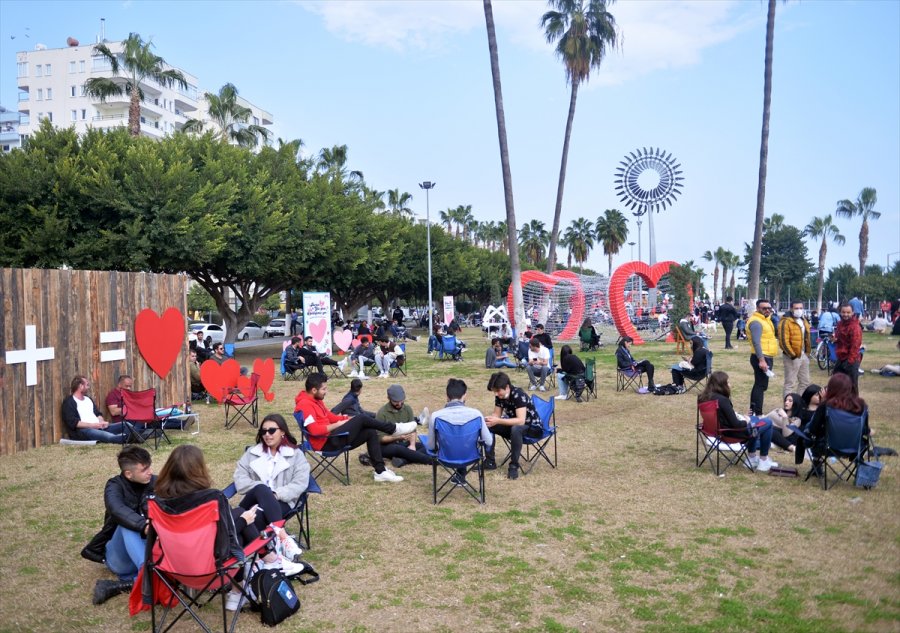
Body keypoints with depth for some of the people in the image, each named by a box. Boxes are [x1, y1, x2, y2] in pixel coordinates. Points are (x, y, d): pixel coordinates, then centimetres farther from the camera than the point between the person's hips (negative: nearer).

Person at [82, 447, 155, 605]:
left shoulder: (155, 483, 0)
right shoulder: (115, 486, -11)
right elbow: (117, 510, -33)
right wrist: (144, 526, -49)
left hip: (149, 548, 2)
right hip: (120, 558, -2)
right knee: (127, 524, -36)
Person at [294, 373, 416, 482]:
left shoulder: (316, 400, 14)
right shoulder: (305, 404, -19)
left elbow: (329, 416, 22)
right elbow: (315, 430, -28)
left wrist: (348, 419, 5)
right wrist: (337, 424, -15)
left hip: (332, 438, 10)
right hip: (327, 443, -10)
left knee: (371, 432, 2)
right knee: (362, 419, -17)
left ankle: (381, 472, -1)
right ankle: (394, 429, 1)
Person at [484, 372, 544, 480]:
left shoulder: (518, 395, -29)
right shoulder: (499, 396, -7)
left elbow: (521, 421, -37)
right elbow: (497, 414, 1)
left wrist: (498, 421, -41)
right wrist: (488, 419, -22)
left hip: (533, 427, -7)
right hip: (513, 425, 7)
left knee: (515, 429, -40)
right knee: (487, 426, -11)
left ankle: (514, 466, -26)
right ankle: (490, 461, -2)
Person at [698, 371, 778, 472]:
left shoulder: (704, 397, -3)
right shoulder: (722, 400, -28)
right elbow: (736, 424, -23)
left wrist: (739, 417, 5)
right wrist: (745, 421, -4)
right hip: (730, 432, -9)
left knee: (754, 419, 30)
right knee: (767, 423, 4)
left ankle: (752, 457, 35)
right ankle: (763, 461, 15)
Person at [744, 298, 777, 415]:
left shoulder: (765, 319, 16)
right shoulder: (756, 322, -17)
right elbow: (756, 342, -26)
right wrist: (761, 360, -29)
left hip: (767, 357, 11)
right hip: (762, 358, -11)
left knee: (759, 384, 16)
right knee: (761, 385, -9)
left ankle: (753, 411, 25)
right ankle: (757, 414, -7)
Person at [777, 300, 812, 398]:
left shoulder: (804, 320, 14)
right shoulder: (786, 322, -14)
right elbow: (783, 341, -20)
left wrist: (808, 352, 14)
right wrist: (792, 355, -19)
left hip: (804, 355, 9)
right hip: (792, 357, -9)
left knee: (805, 382, 15)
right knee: (790, 383, -4)